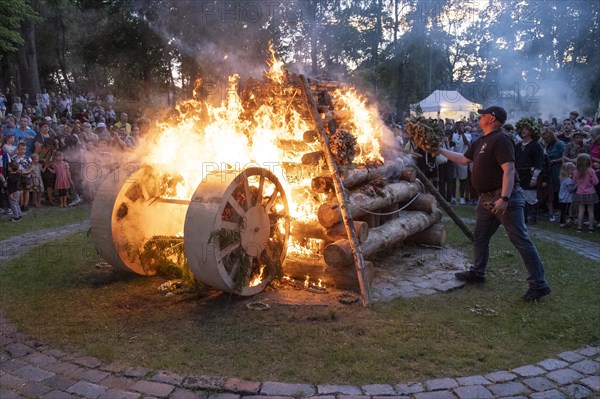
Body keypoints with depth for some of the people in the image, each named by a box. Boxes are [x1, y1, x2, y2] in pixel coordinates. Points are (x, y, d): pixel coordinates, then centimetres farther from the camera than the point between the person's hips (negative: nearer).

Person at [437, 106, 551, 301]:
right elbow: (463, 159, 28)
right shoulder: (481, 141, 15)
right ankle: (477, 273, 34)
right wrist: (440, 150, 28)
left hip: (505, 198, -10)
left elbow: (509, 170, -24)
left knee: (521, 241, -7)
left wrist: (504, 198, -31)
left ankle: (538, 285, -2)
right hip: (487, 198, 10)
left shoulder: (501, 139, -15)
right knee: (480, 237, 18)